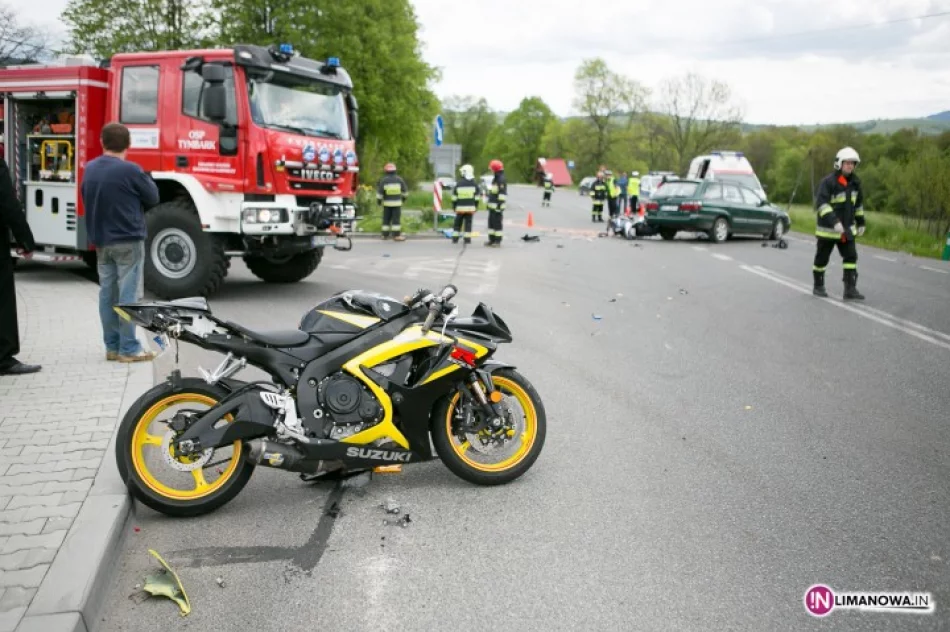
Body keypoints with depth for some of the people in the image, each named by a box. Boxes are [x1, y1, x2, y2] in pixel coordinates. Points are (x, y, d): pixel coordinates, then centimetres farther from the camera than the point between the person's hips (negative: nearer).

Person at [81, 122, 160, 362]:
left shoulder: (90, 169, 6)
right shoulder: (131, 170, -15)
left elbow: (86, 200, 15)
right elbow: (152, 198, -4)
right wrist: (146, 178, 11)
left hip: (100, 241, 7)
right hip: (128, 241, -6)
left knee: (107, 294, 10)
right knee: (128, 295, -3)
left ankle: (112, 346, 15)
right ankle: (129, 349, -1)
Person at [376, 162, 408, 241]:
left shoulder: (383, 180, -5)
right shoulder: (399, 179, -2)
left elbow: (379, 191, -5)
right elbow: (405, 190, 7)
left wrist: (379, 199, 8)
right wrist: (404, 197, 24)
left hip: (387, 203, 1)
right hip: (397, 203, -1)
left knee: (386, 219, 8)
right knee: (396, 219, -3)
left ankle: (385, 235, 10)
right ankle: (396, 235, -7)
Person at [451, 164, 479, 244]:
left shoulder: (459, 183, -3)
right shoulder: (474, 184, 0)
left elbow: (454, 197, 0)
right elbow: (477, 197, 2)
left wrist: (454, 207, 9)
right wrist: (476, 207, 10)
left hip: (460, 207, 0)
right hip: (470, 207, 0)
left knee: (457, 223, 11)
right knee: (468, 223, 3)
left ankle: (455, 238, 11)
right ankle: (467, 239, 0)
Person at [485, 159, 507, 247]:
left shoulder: (502, 180, -15)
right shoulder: (495, 179, 18)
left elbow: (502, 194, -21)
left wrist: (499, 205, -24)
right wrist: (489, 203, 25)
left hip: (497, 206, -10)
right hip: (492, 206, 10)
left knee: (497, 223, -6)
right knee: (491, 223, 12)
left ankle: (497, 241, -1)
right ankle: (491, 240, 19)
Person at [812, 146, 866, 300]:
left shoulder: (855, 182, 6)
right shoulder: (828, 182, -15)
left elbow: (858, 203, 19)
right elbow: (821, 203, -25)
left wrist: (860, 223, 19)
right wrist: (834, 222, -34)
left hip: (847, 228, 5)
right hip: (828, 228, -5)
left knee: (851, 257, -3)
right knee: (822, 258, 7)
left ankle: (850, 289, -2)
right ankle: (818, 286, 22)